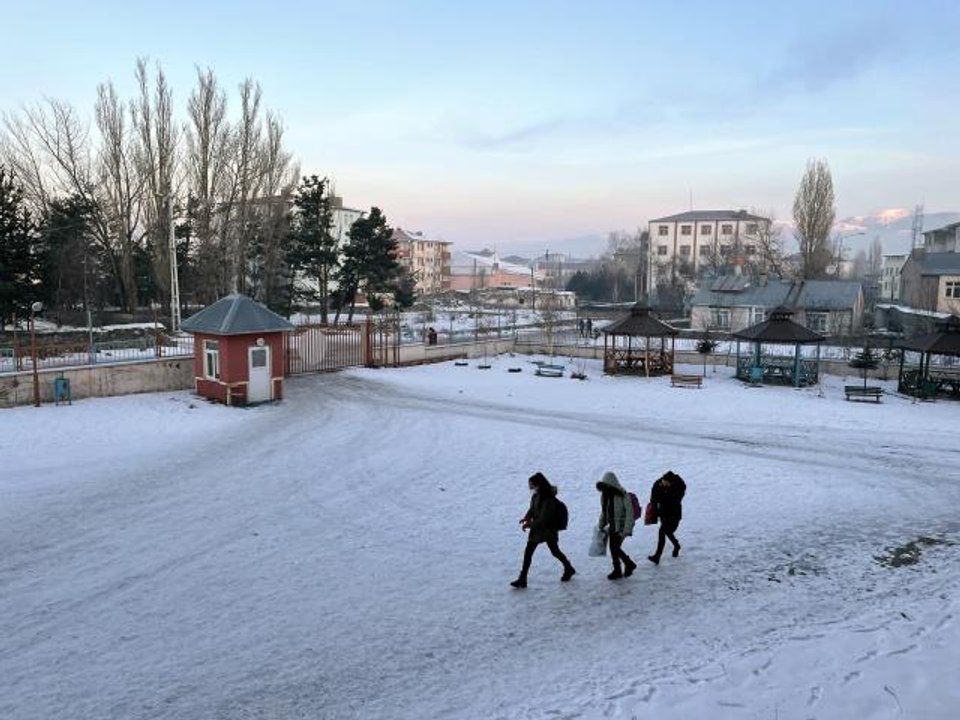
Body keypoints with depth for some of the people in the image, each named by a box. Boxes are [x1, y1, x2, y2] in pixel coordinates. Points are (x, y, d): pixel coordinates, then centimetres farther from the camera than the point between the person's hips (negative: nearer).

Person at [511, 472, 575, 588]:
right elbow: (532, 509, 10)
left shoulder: (548, 500, -26)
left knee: (555, 552, 14)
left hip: (548, 530, -7)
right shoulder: (536, 496, -2)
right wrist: (527, 518, -9)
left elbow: (543, 519, -26)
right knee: (528, 552, 1)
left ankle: (569, 569, 41)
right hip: (537, 529, 7)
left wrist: (529, 524, -24)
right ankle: (522, 579, 6)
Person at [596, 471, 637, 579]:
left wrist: (626, 531, -22)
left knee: (615, 547, -10)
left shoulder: (623, 496, -19)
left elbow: (629, 514, -19)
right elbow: (603, 512, 15)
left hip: (621, 527, -7)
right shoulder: (604, 496, 2)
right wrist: (601, 525, 13)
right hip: (612, 526, 7)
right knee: (613, 548, 9)